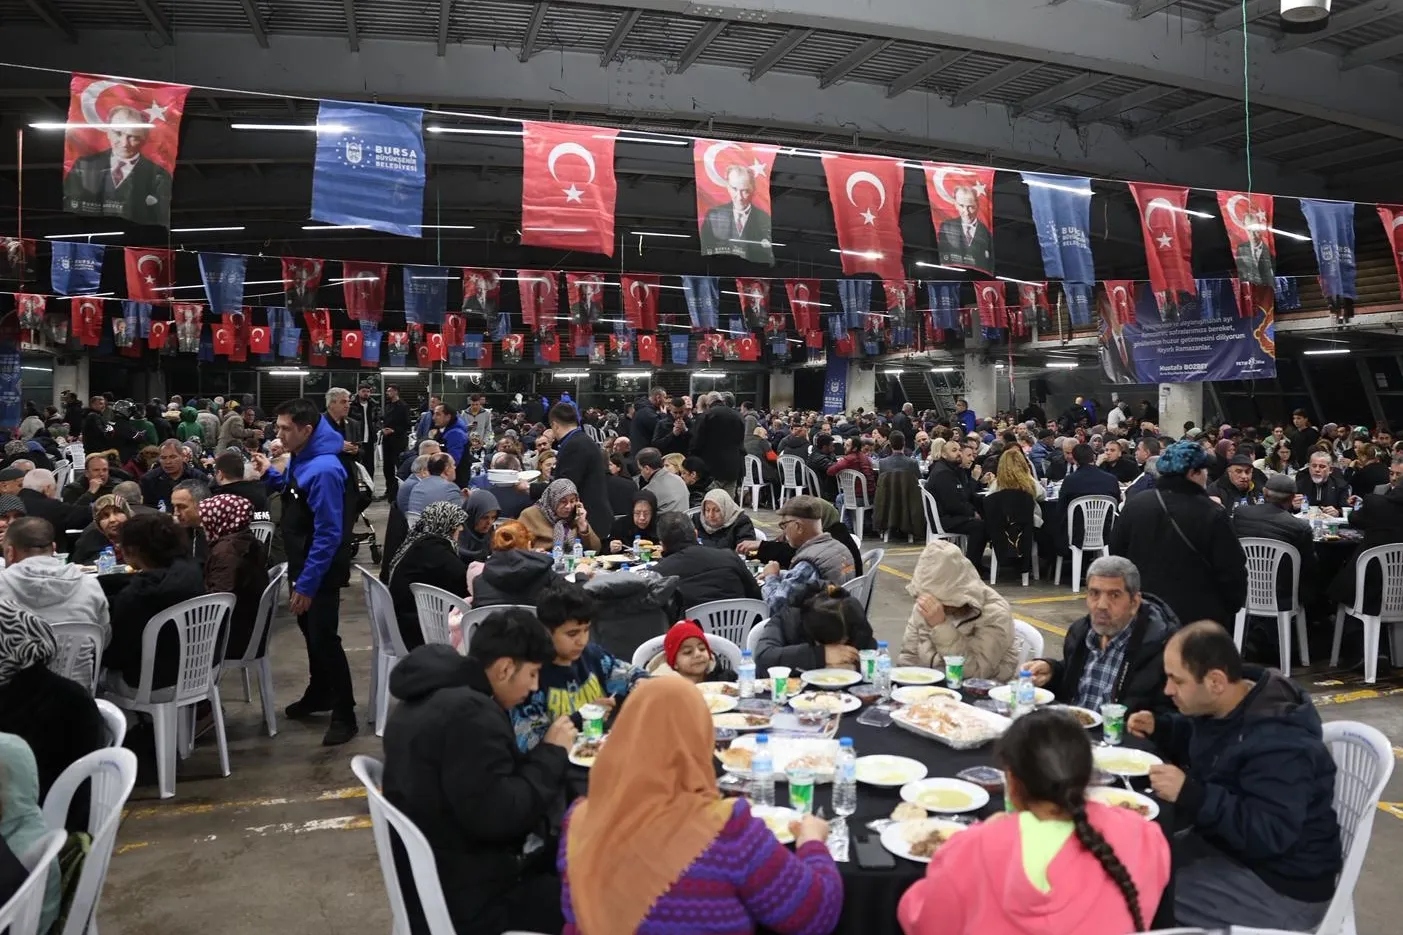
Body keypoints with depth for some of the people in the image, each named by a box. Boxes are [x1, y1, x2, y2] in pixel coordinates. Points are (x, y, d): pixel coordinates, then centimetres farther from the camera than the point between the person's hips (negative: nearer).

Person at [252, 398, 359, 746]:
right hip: (301, 562, 10)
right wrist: (270, 474, 8)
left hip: (319, 571, -10)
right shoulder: (301, 457, 3)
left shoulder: (324, 469, -27)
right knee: (310, 631, 22)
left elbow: (328, 535, -28)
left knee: (324, 638, -3)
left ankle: (345, 714, 9)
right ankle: (319, 692, 40)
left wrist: (307, 584, -25)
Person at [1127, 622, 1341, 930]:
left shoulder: (1278, 743, -30)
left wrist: (1190, 795, -38)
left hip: (1278, 886, -9)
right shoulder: (1218, 705, -2)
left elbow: (1268, 834, -33)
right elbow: (1204, 745, 20)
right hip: (1222, 844, 9)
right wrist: (1159, 727, 1)